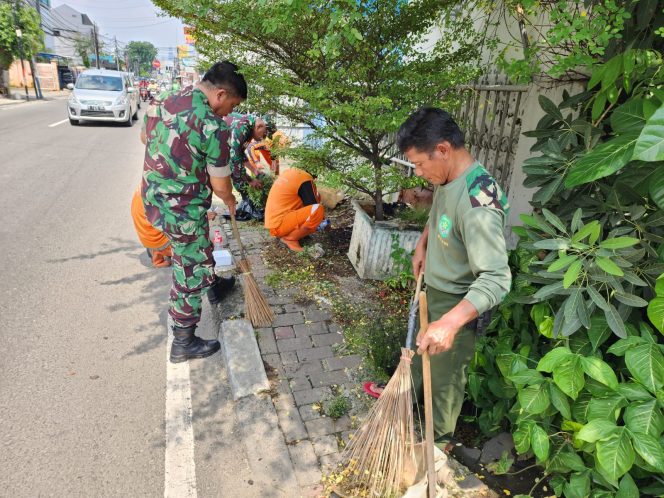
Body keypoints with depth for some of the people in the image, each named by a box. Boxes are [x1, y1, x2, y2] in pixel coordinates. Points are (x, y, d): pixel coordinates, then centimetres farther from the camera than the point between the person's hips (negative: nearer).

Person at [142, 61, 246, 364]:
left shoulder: (163, 103, 2)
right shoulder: (214, 127, -23)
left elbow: (146, 137, 21)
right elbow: (220, 185, -15)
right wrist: (230, 201, 6)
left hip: (152, 199, 8)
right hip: (182, 212, -8)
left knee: (200, 250, 30)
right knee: (189, 272, 8)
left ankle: (214, 287, 55)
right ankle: (183, 344, 22)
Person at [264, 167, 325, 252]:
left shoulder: (290, 172, 16)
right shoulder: (305, 178, -10)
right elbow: (313, 206, -6)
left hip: (274, 222, 10)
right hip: (279, 224, -10)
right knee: (318, 210, -21)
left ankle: (285, 234, 9)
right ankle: (290, 238, -8)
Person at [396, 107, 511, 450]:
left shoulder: (478, 203, -35)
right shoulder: (449, 178, -6)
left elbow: (496, 278, -38)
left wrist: (450, 323, -47)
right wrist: (422, 244, 2)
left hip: (458, 303, -9)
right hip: (433, 290, 9)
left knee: (445, 372, 13)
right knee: (420, 350, 29)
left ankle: (440, 437, 39)